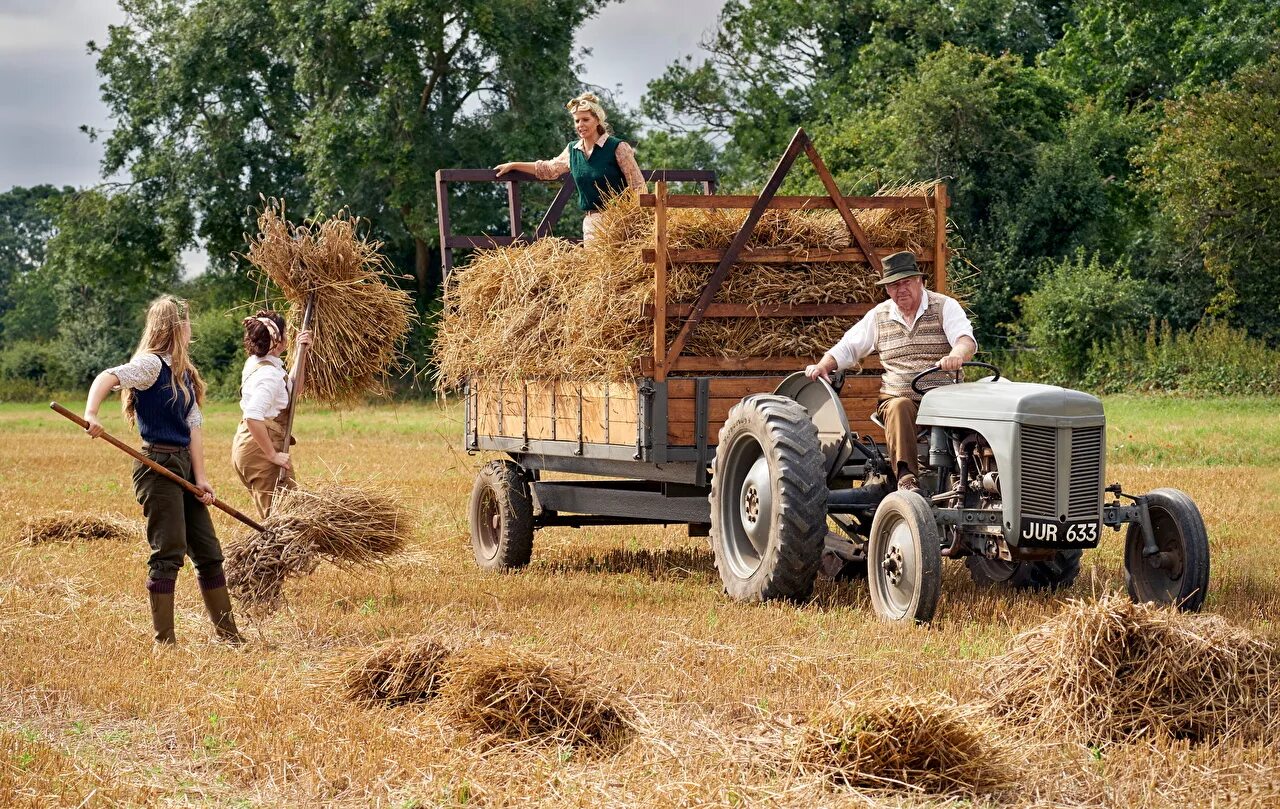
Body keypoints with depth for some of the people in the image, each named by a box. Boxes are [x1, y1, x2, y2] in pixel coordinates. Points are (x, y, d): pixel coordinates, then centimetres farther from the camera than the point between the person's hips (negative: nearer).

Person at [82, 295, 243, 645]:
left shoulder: (184, 372, 15)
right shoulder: (151, 364, -10)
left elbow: (193, 426, 9)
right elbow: (107, 378, -26)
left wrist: (200, 477, 0)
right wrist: (91, 414, -44)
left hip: (184, 465, 9)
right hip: (158, 466, -9)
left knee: (208, 551, 12)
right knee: (169, 552, -8)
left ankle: (228, 634, 20)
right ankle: (164, 641, -3)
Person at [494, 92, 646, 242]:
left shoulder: (617, 148, -6)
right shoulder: (573, 150, 11)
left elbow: (638, 186, -5)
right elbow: (548, 169, 28)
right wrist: (512, 166, 30)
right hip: (591, 223, 5)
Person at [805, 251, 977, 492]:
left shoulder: (944, 307, 4)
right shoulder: (879, 316, 14)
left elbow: (966, 340, -13)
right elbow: (847, 348, 21)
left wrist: (957, 355, -38)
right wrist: (823, 365, -1)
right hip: (896, 398, 1)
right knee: (899, 408, -35)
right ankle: (906, 477, -45)